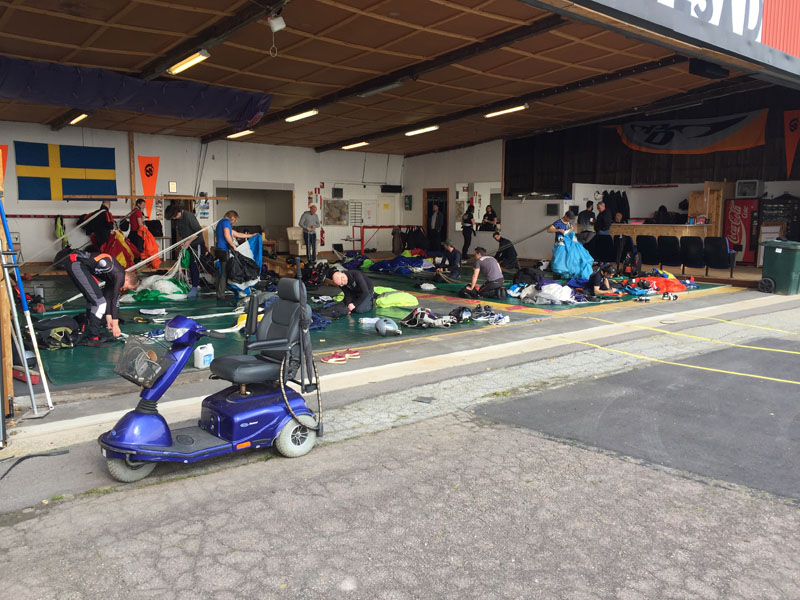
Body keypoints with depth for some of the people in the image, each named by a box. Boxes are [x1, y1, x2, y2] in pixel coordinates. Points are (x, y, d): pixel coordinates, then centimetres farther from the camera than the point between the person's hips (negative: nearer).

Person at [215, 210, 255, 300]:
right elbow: (227, 235, -20)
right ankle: (220, 296, -8)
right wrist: (233, 246, -8)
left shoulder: (221, 222, 27)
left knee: (222, 272, 11)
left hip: (219, 250, 10)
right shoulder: (226, 222, -4)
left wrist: (250, 235, 37)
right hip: (224, 250, -10)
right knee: (224, 273, -8)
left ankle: (219, 294, 13)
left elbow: (237, 234, 32)